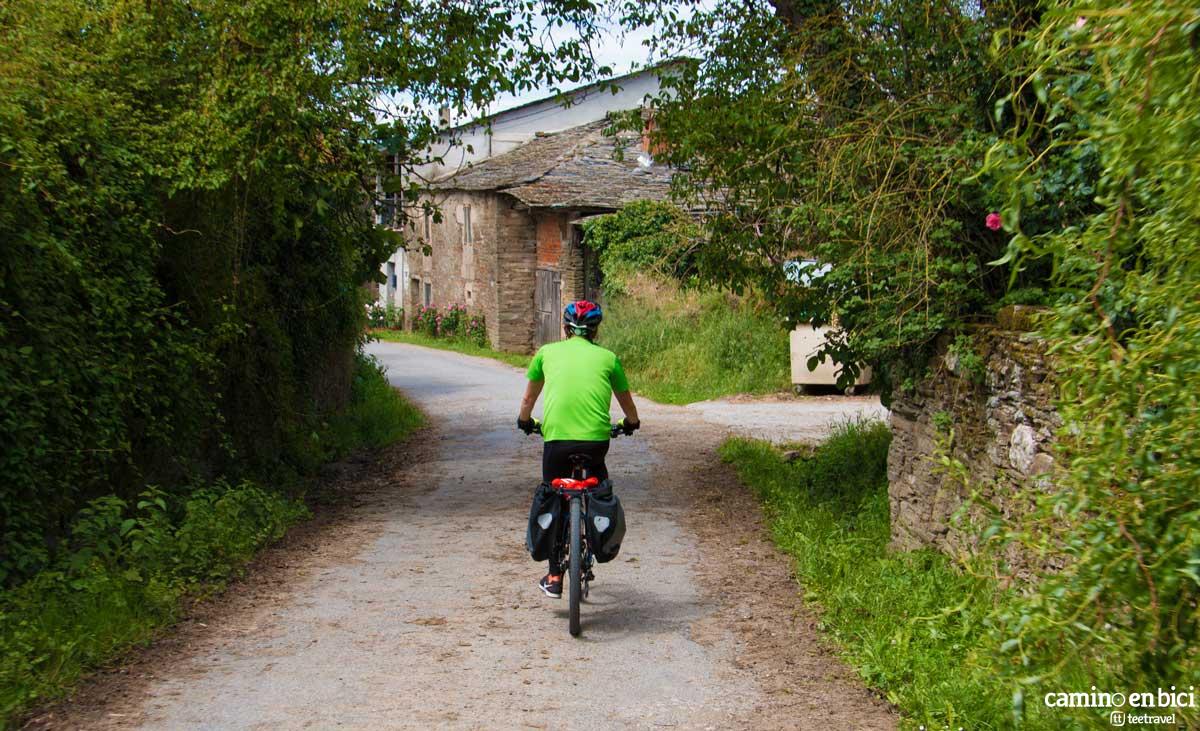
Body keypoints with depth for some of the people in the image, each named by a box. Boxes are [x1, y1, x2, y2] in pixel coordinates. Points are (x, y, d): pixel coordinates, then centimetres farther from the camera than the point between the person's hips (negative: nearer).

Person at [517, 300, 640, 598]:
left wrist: (524, 421, 48)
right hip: (596, 440, 0)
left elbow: (528, 399, 27)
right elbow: (627, 402, 29)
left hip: (556, 438, 0)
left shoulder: (547, 352, 15)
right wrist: (631, 423, 50)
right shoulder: (608, 357, 15)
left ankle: (554, 577, 17)